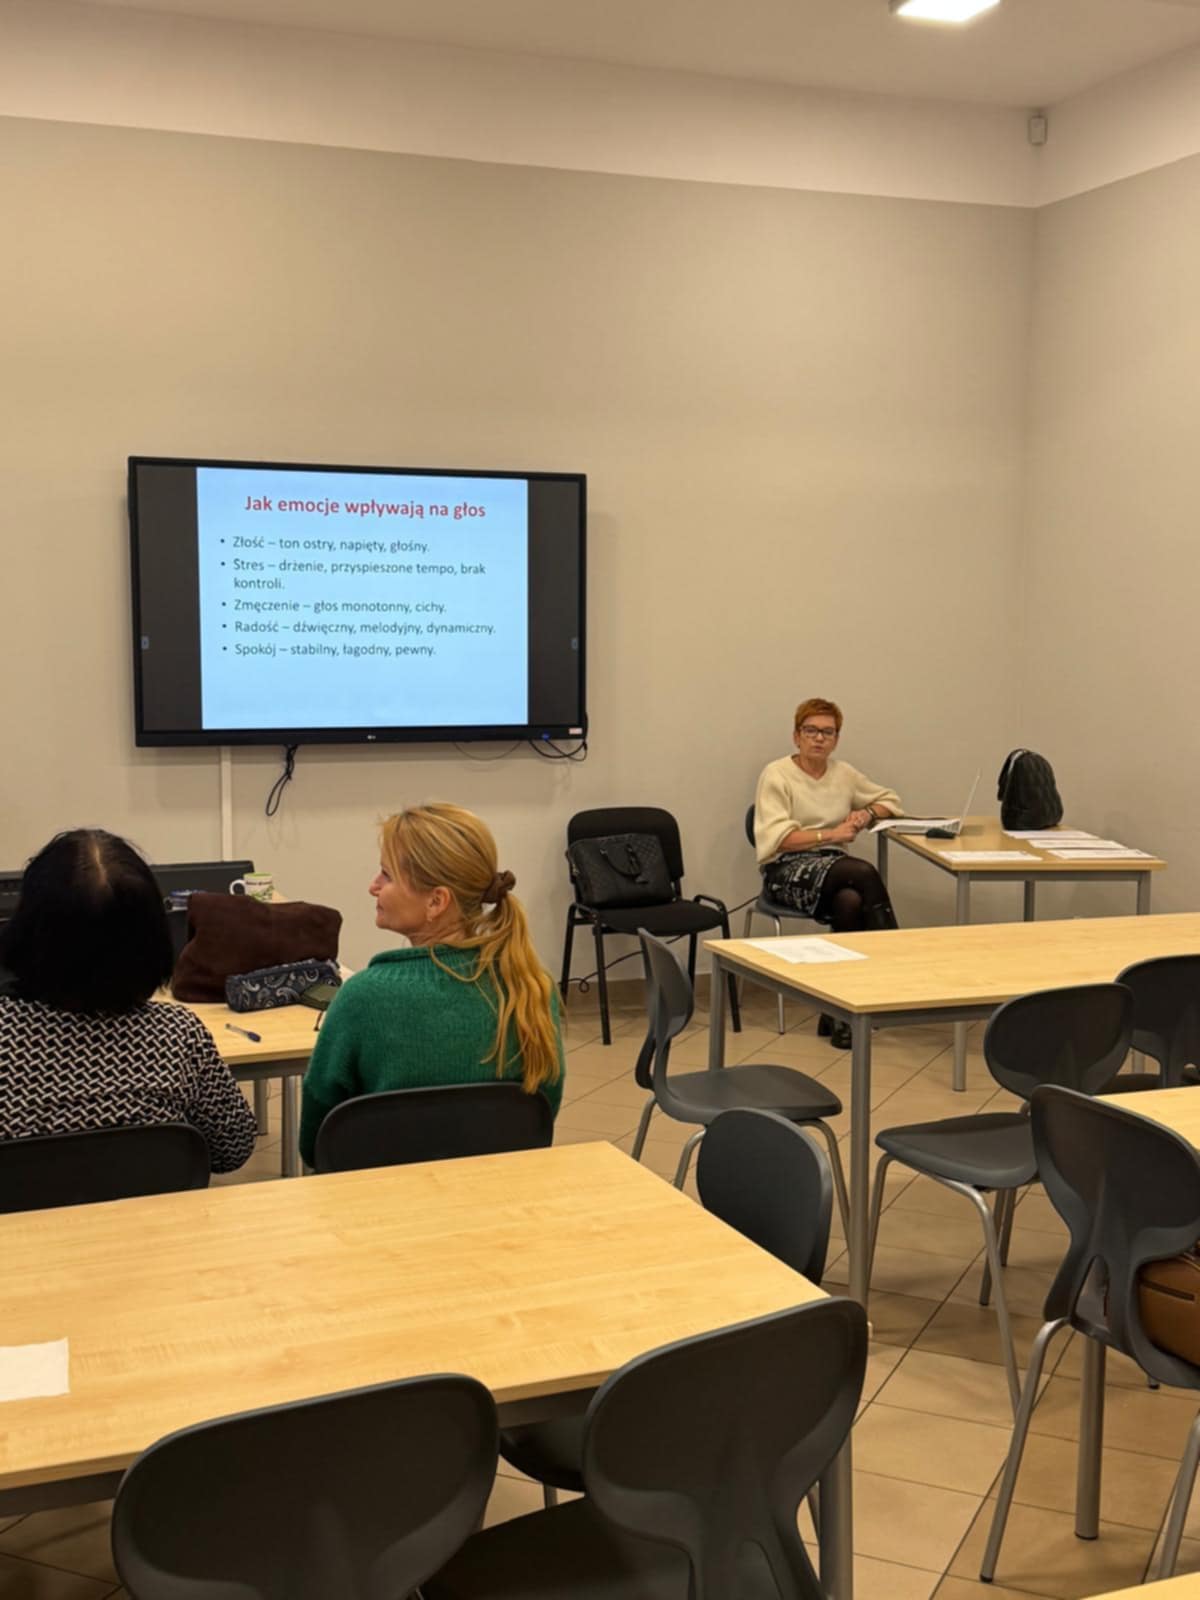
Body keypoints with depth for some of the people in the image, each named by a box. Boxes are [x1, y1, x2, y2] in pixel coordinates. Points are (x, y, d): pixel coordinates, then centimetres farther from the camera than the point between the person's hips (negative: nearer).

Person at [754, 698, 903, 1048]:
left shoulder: (844, 773, 13)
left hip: (834, 867, 5)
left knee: (850, 901, -34)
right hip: (787, 870, -5)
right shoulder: (777, 775, -2)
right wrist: (830, 834, -17)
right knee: (865, 872, -32)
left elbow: (890, 799, 26)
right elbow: (775, 839, -12)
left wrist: (867, 813, 3)